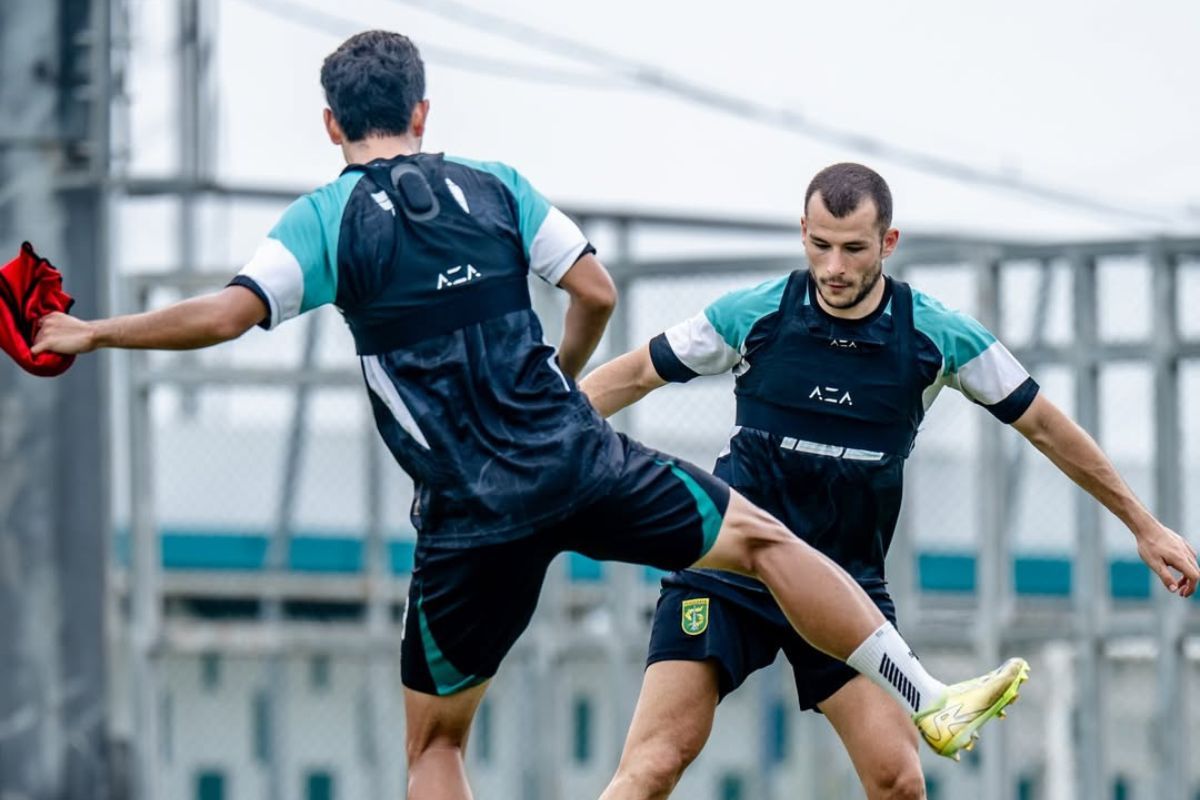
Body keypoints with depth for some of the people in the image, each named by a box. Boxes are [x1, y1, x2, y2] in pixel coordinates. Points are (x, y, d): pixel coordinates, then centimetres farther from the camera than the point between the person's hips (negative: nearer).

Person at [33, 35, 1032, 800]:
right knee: (761, 539, 13)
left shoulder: (327, 219, 0)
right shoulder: (494, 188, 8)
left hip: (472, 516, -1)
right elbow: (597, 292, 6)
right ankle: (929, 697, 6)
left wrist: (92, 334, 0)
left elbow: (225, 315, -11)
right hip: (576, 458, 1)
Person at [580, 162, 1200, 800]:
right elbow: (636, 375, 6)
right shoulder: (754, 315, -7)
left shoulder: (939, 336, -5)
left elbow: (1043, 426, 8)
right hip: (728, 573, -2)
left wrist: (1144, 525, 13)